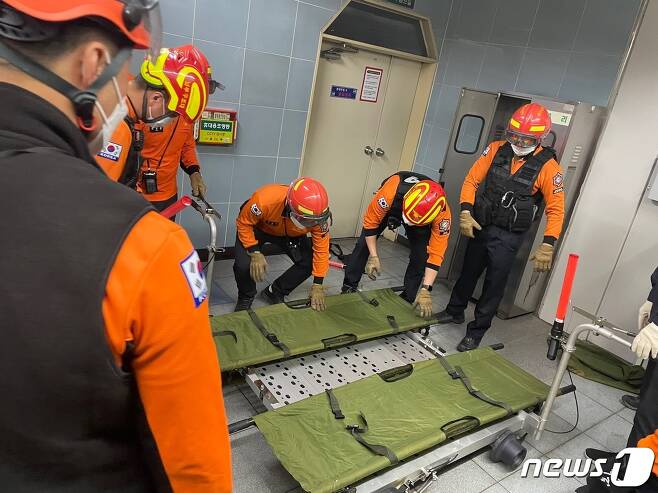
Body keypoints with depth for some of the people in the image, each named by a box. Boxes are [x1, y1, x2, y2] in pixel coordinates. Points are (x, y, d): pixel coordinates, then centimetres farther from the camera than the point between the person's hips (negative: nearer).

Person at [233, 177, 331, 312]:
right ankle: (246, 297, 10)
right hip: (256, 227, -3)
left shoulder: (318, 213, -34)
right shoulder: (265, 200, -43)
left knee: (309, 263, -13)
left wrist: (317, 285, -20)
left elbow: (321, 248, -22)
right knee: (244, 265, -23)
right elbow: (243, 224, -25)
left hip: (291, 234, 3)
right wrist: (255, 253, -34)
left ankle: (275, 293, 11)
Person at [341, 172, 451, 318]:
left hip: (423, 217, 0)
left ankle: (408, 300, 8)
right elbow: (370, 221, -29)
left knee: (421, 255, -11)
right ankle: (348, 289, 8)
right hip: (391, 206, 0)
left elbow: (436, 253, -34)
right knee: (364, 243, -8)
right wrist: (374, 256, -28)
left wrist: (425, 290, -38)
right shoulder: (392, 191, -46)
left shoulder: (442, 213, -41)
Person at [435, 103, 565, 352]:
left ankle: (475, 333, 20)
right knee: (469, 272, 20)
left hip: (508, 236, -3)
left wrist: (547, 246, -20)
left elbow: (556, 210, -11)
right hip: (479, 226, 3)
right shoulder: (496, 149, -6)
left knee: (494, 284, 4)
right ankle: (455, 311, 42)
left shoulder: (548, 167, -14)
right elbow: (472, 180, -2)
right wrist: (466, 212, -14)